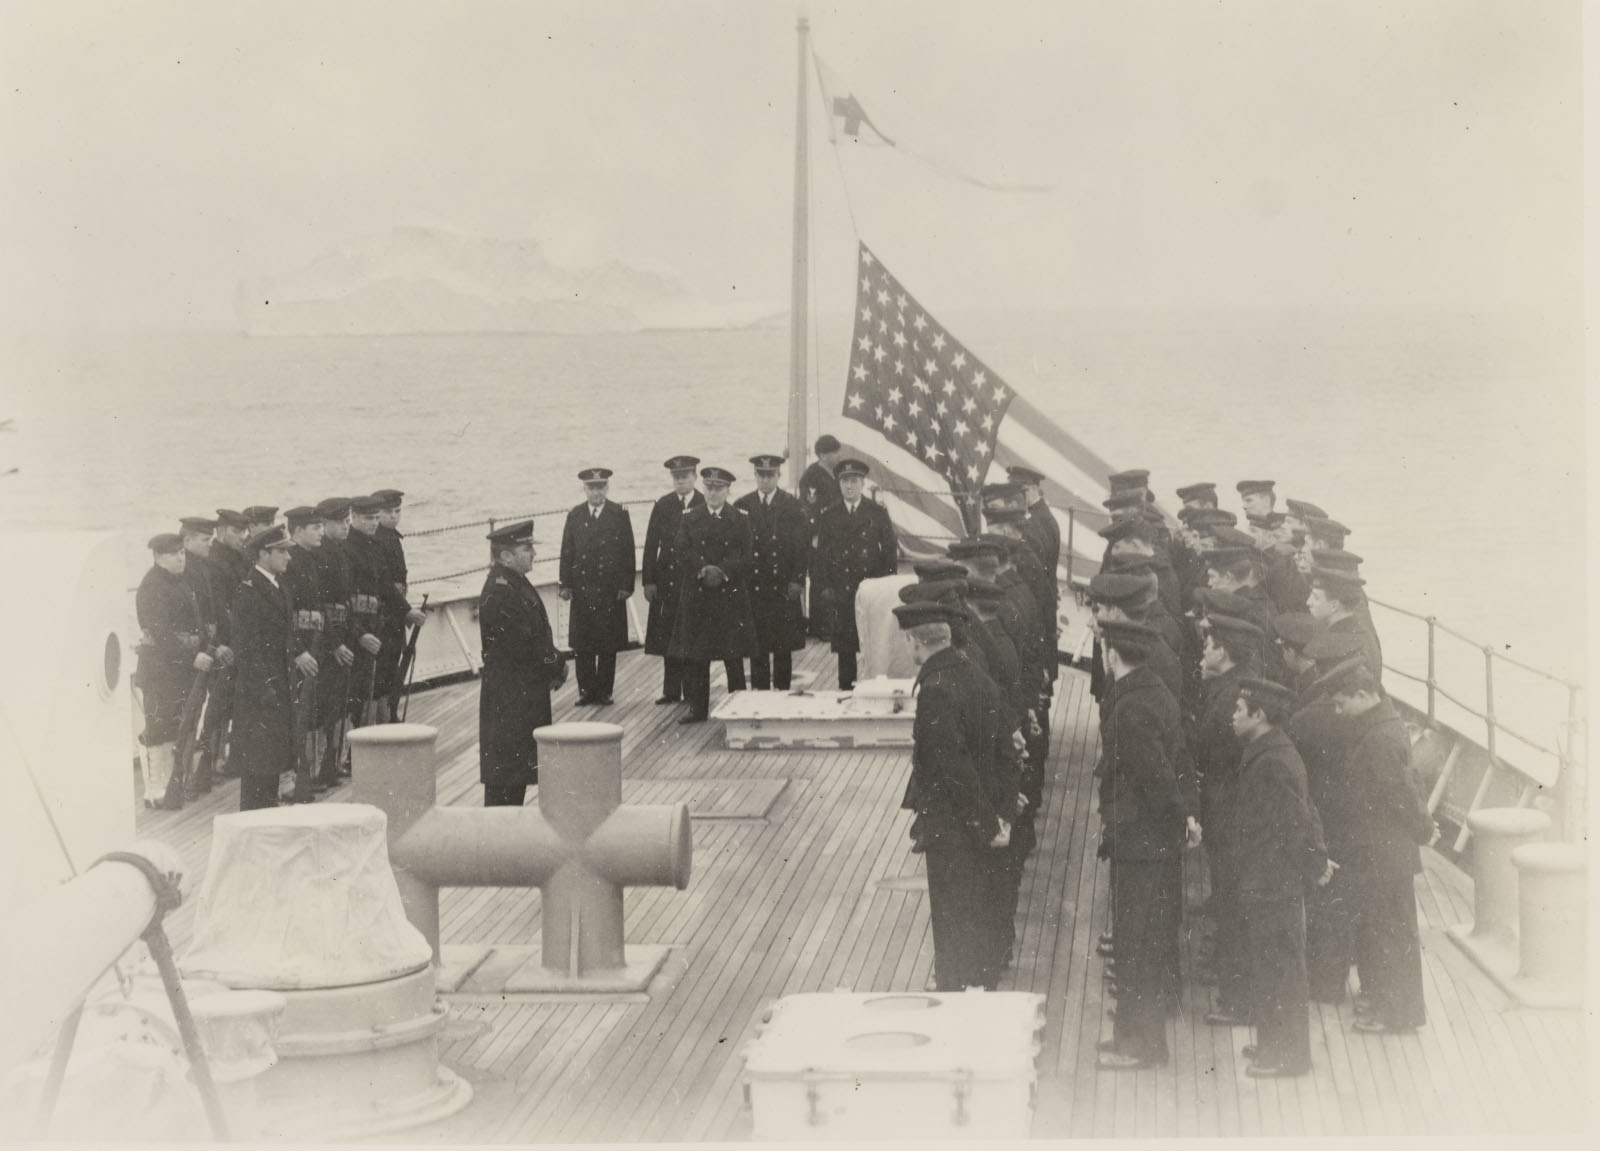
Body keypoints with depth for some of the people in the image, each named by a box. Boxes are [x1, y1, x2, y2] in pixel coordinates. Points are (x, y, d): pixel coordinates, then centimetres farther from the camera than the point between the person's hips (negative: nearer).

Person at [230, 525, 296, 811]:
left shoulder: (277, 587, 13)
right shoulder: (248, 591, -15)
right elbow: (246, 646, -18)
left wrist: (283, 682, 16)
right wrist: (263, 687, -21)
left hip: (277, 685, 9)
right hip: (257, 688, -9)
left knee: (274, 753, 14)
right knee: (257, 757, -4)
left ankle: (269, 809, 22)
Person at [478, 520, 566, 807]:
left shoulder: (515, 584, 12)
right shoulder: (499, 592, -20)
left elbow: (537, 635, 15)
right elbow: (524, 644, -22)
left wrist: (555, 665, 0)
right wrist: (557, 667, -10)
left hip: (527, 695, 10)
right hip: (508, 699, -10)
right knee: (505, 773, -4)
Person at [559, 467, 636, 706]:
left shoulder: (619, 514, 2)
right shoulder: (575, 515, 8)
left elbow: (628, 552, 1)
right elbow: (567, 552, 8)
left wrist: (626, 585, -6)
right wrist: (566, 585, 0)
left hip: (611, 590, -2)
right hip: (582, 589, 2)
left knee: (608, 646, 2)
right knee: (582, 645, 2)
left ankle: (604, 692, 10)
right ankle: (586, 691, 9)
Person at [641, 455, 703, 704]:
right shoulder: (662, 506, 7)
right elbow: (651, 545, 7)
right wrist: (648, 581, 1)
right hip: (667, 580, 3)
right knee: (668, 637, 3)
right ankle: (671, 691, 10)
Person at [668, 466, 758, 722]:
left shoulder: (740, 518, 7)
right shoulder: (689, 518, 10)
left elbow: (745, 554, -1)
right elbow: (682, 551, 1)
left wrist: (722, 571, -15)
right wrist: (703, 571, -15)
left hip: (731, 593, -1)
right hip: (696, 594, 1)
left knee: (734, 657, -3)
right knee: (695, 656, 1)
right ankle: (698, 708, 8)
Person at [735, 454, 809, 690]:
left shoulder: (793, 507, 3)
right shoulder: (742, 506, 6)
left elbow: (803, 546, 1)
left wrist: (797, 580, -6)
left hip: (784, 588, -1)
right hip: (752, 588, 1)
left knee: (784, 644, 1)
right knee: (757, 644, 3)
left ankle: (782, 688, 9)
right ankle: (760, 689, 9)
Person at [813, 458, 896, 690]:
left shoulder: (878, 514, 5)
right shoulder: (828, 516, 7)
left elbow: (890, 552, 6)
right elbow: (822, 554, 8)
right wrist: (826, 588, -1)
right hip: (841, 591, 1)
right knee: (845, 645, 1)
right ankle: (845, 688, 8)